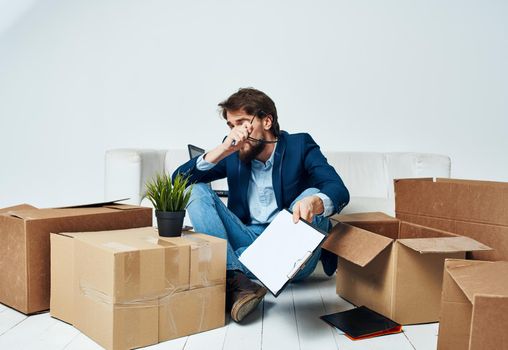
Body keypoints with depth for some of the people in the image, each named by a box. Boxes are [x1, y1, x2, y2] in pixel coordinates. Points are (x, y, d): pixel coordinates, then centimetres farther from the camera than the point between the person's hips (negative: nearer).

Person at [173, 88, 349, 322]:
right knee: (196, 190, -11)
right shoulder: (233, 153, 7)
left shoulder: (300, 145, -1)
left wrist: (313, 202, -41)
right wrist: (222, 150, -16)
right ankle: (235, 280, -34)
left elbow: (339, 191, -17)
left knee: (313, 196, -28)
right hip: (248, 240, 3)